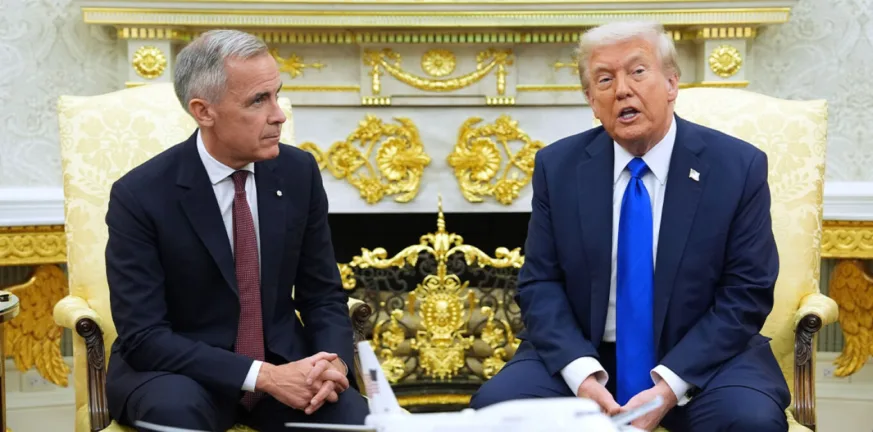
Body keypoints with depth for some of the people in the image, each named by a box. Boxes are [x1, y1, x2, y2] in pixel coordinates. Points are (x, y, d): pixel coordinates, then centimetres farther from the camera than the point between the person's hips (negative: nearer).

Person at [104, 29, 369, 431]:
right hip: (180, 372, -3)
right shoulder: (140, 195, -16)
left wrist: (332, 362, -17)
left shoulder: (299, 171, -3)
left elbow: (323, 294, 5)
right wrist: (262, 375, -27)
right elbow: (143, 337, -18)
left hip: (282, 365, 4)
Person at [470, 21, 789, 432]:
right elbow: (541, 284, -1)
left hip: (700, 359, -1)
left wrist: (669, 386, -18)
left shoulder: (738, 167, -5)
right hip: (582, 356, 2)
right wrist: (581, 374, -18)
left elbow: (746, 293, -7)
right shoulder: (558, 166, 1)